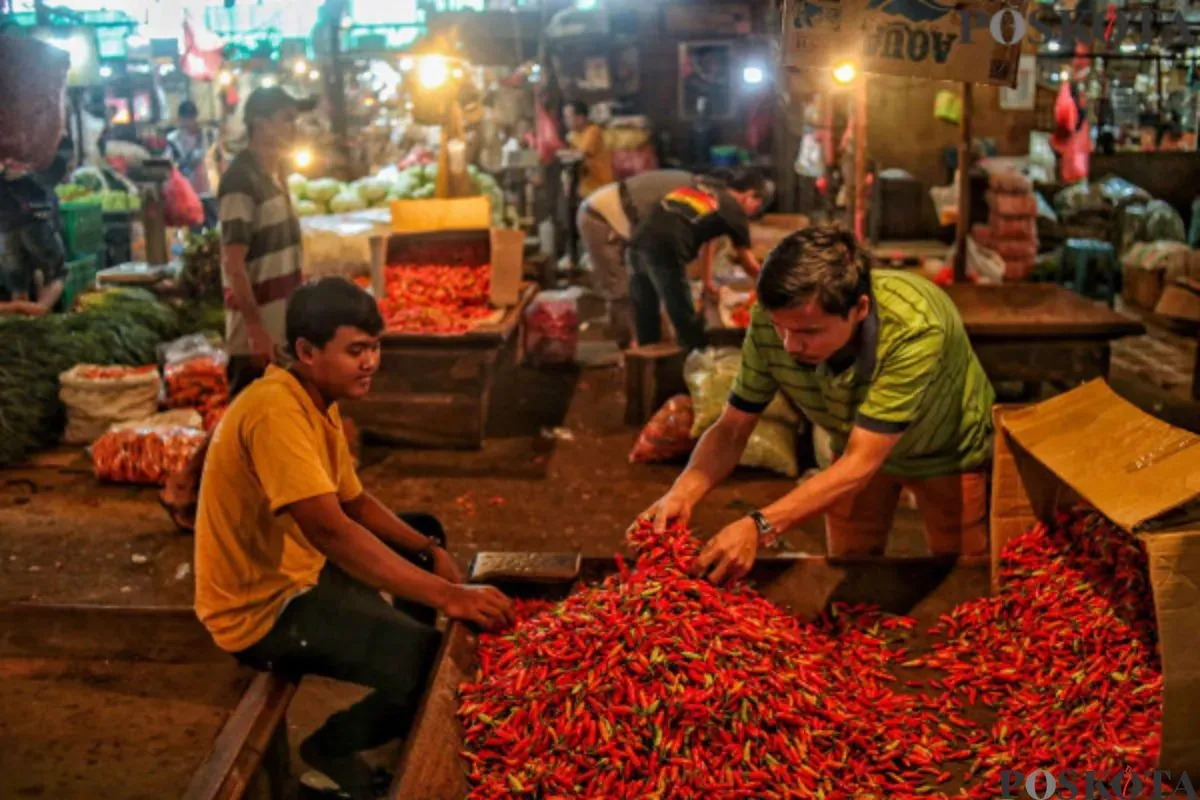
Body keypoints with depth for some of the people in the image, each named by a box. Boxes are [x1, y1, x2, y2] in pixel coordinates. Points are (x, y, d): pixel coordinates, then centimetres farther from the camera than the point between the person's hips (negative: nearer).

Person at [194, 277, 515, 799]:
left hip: (301, 570, 11)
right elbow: (330, 529, -37)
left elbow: (355, 503, 12)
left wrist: (431, 553, -3)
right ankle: (330, 751, 6)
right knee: (436, 661, -20)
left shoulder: (319, 401, 6)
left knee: (426, 533, 22)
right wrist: (446, 595, -39)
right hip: (264, 608, -10)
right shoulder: (276, 411, -26)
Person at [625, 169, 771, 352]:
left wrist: (708, 282, 46)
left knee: (646, 322, 18)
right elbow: (747, 262, 20)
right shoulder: (735, 210, 10)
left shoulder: (703, 187, 30)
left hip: (636, 244, 7)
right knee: (687, 324, 3)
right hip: (664, 252, -7)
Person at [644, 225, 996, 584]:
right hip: (858, 448, 3)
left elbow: (860, 463, -41)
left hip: (949, 452, -2)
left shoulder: (913, 328, -41)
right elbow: (731, 430, -21)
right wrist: (683, 492, -40)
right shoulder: (771, 320, -31)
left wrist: (759, 527, -52)